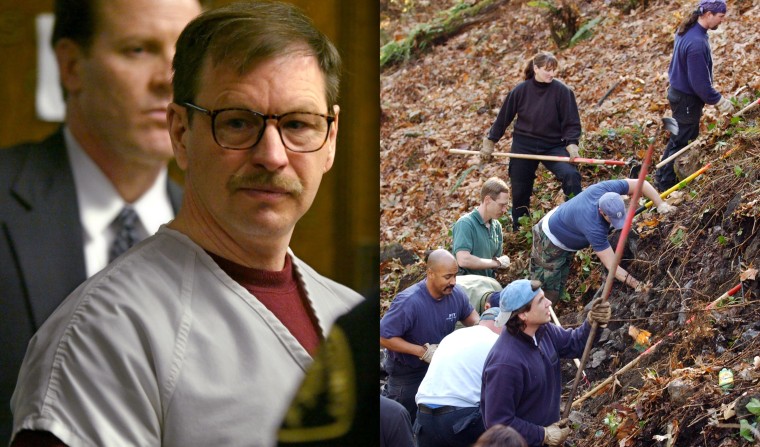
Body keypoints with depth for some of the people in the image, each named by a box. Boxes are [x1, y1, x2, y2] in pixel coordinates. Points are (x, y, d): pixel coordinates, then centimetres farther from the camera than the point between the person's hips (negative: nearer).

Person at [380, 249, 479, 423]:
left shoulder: (456, 294, -15)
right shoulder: (409, 302, -32)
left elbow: (469, 315, 6)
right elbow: (384, 337, -27)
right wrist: (422, 351, -30)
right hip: (407, 372, -5)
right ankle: (388, 394, 37)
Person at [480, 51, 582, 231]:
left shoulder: (562, 91, -9)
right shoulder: (521, 90, -4)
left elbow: (571, 122, -7)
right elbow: (503, 118, 6)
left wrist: (572, 143, -23)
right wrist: (490, 141, 9)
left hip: (553, 146, -1)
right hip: (523, 147, 1)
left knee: (570, 175, -26)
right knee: (520, 191, 7)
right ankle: (517, 229, 26)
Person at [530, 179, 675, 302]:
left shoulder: (606, 189, -31)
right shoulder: (594, 229, -44)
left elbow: (642, 184, -20)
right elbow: (612, 267, -41)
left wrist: (660, 205, -29)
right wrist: (636, 285, -46)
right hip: (551, 242, -8)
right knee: (548, 293, -8)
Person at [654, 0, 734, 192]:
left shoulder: (686, 30, 0)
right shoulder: (697, 43, -32)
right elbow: (700, 83, -28)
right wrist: (719, 101, -15)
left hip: (678, 90, 10)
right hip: (687, 99, -10)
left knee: (679, 138, 24)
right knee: (681, 141, 5)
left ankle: (663, 176, 36)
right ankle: (665, 182, 17)